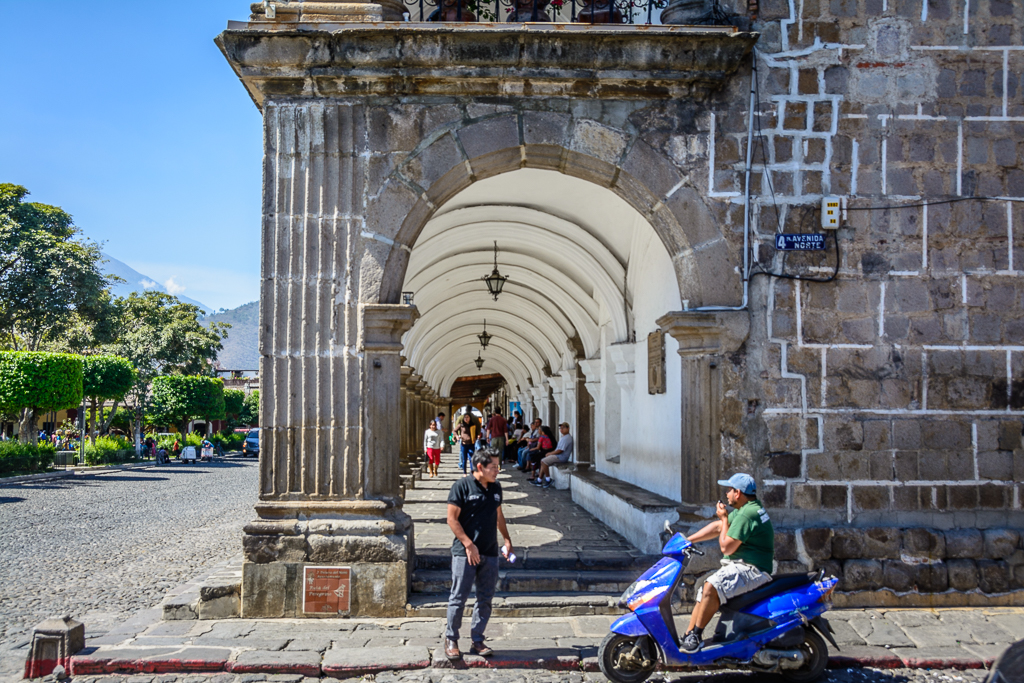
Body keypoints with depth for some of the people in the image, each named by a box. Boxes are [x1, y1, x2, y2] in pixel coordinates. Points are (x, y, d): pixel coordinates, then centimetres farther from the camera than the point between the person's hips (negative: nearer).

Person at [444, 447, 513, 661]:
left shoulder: (495, 487, 10)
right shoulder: (462, 486, -9)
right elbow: (452, 519, -10)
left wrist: (507, 539, 16)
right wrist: (468, 544, -15)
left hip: (490, 553, 6)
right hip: (465, 553, -6)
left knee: (485, 599, 8)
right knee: (459, 597, 0)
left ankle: (477, 640, 20)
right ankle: (451, 639, 16)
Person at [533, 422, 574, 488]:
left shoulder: (566, 438, -18)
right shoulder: (564, 437, 17)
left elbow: (560, 450, -22)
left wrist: (550, 454, -10)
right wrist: (550, 453, 10)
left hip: (561, 457, -11)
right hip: (558, 456, 11)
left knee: (544, 461, -17)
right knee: (543, 461, 10)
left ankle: (548, 480, -9)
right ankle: (539, 480, 7)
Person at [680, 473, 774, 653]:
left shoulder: (747, 515, -19)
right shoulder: (748, 508, 15)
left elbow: (726, 547, -17)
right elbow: (717, 527, 19)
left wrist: (724, 519, -5)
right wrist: (686, 541, 15)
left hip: (752, 569, -11)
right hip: (740, 567, 11)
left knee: (711, 587, -28)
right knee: (703, 593, 7)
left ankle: (696, 635, -18)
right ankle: (686, 638, 7)